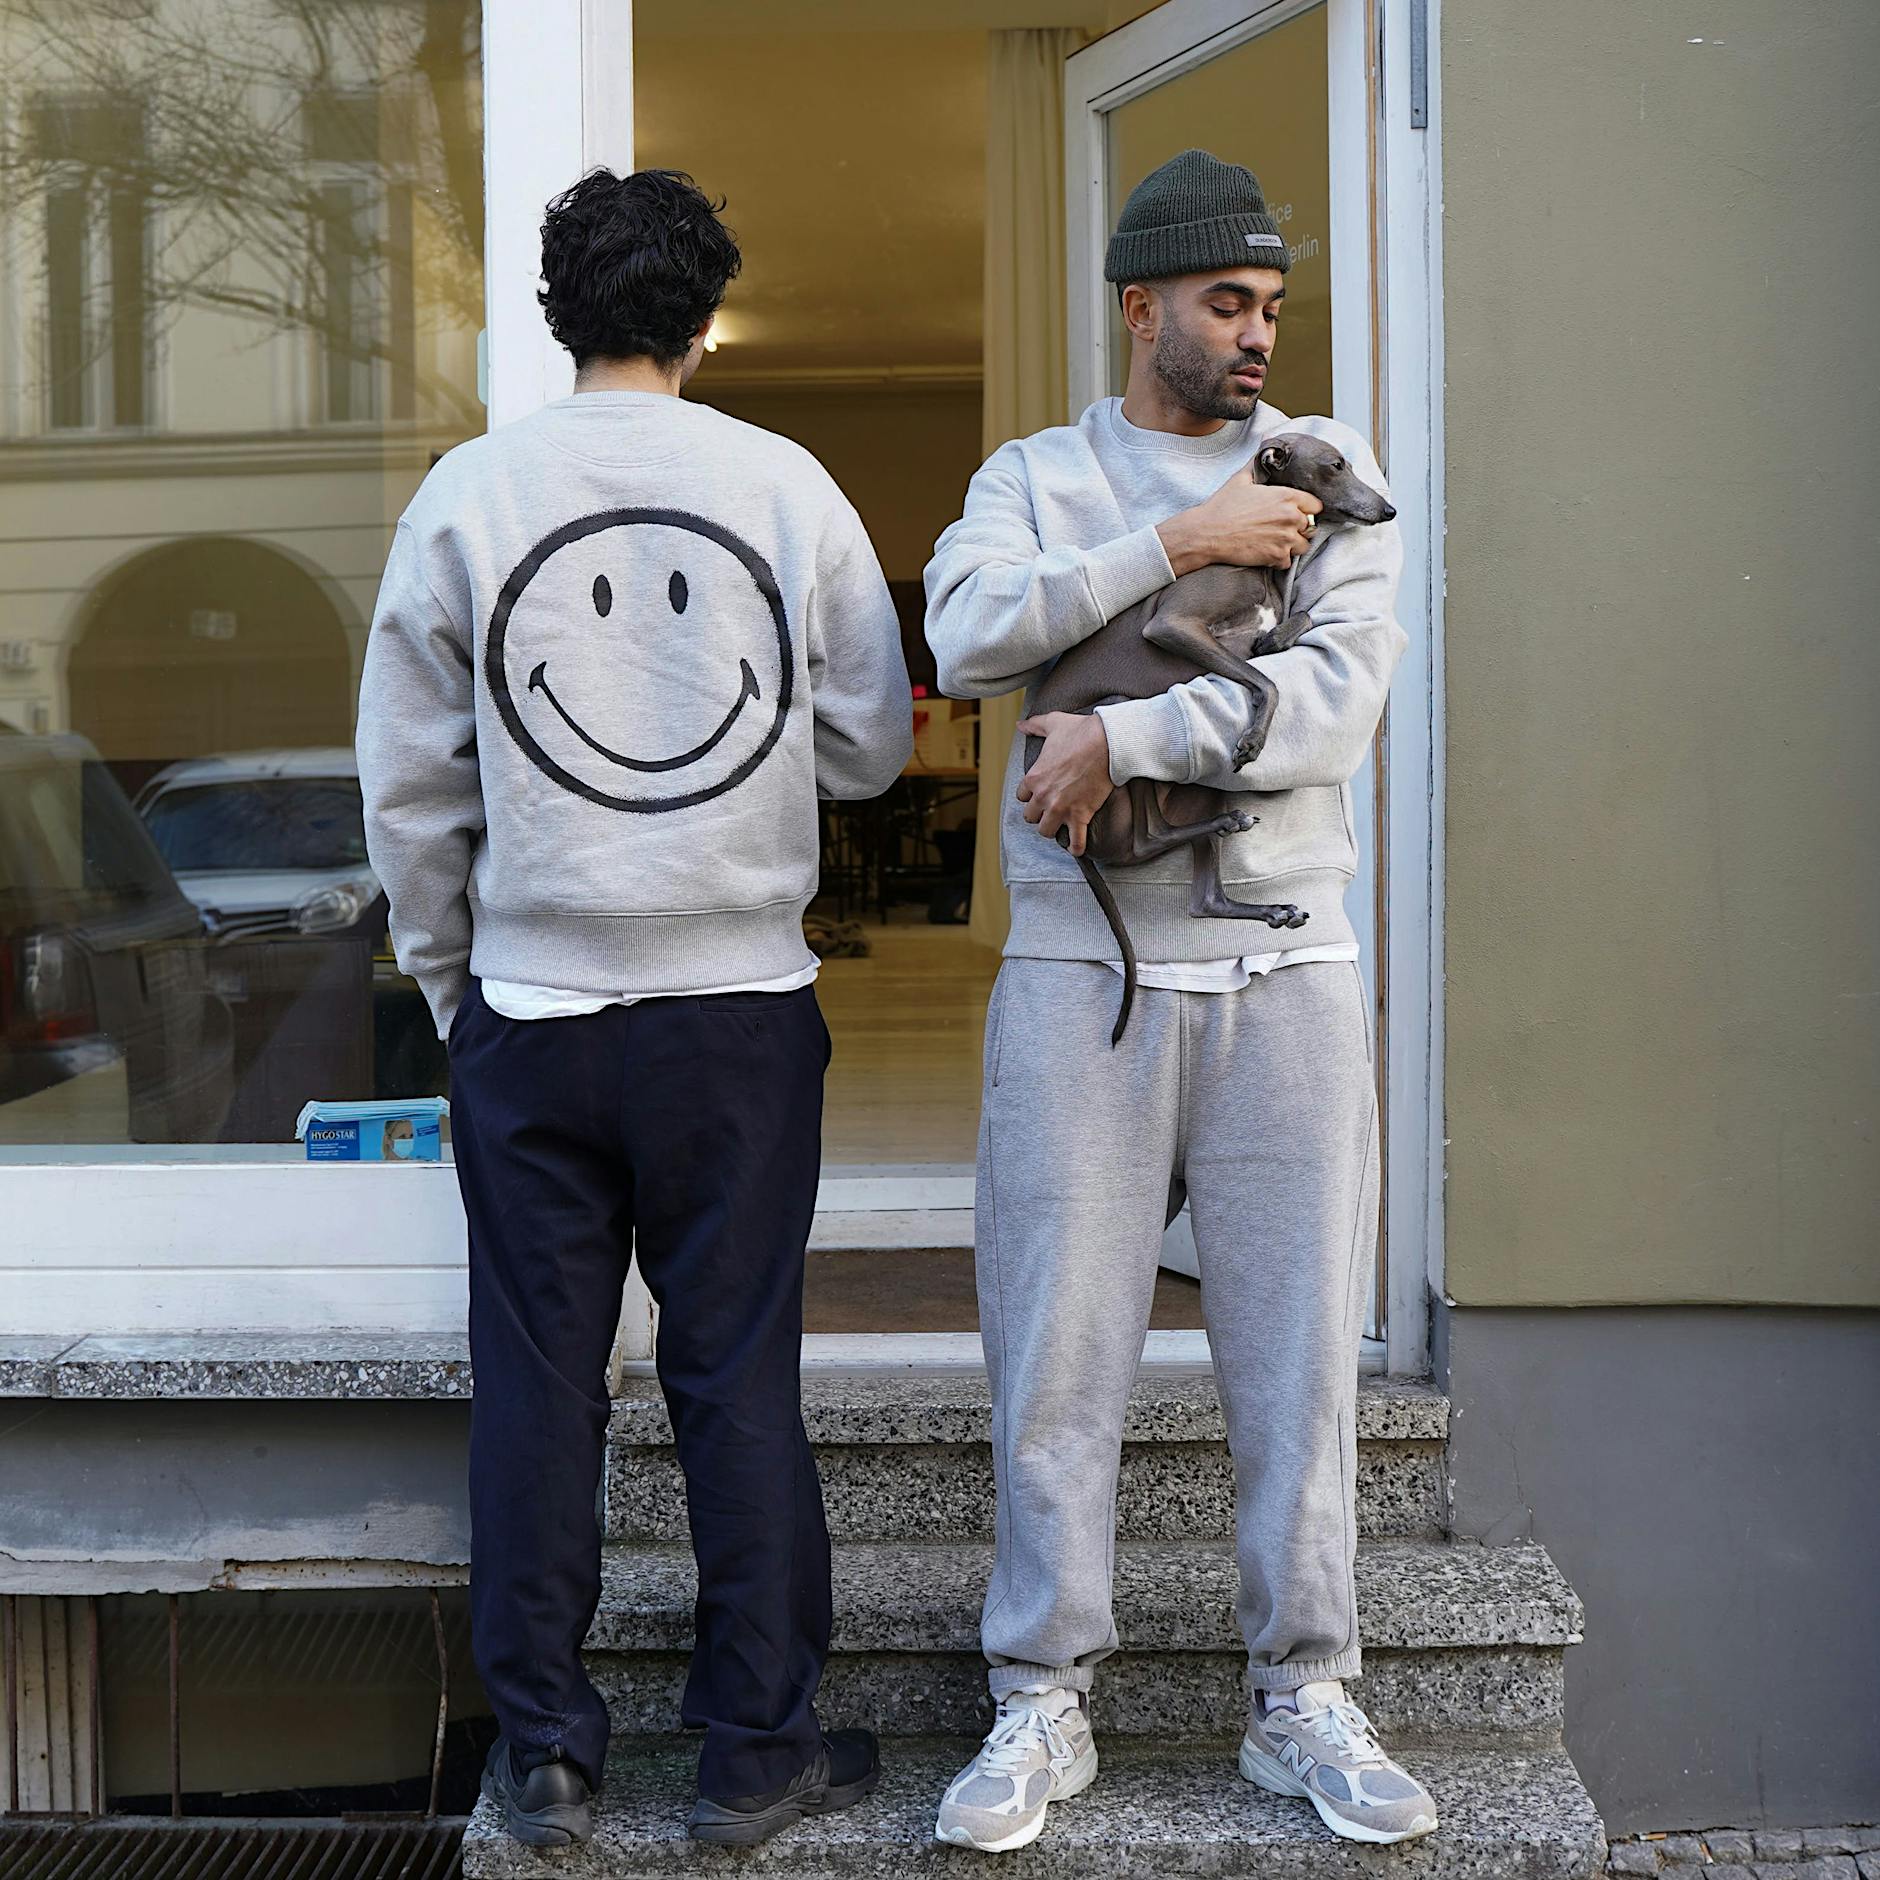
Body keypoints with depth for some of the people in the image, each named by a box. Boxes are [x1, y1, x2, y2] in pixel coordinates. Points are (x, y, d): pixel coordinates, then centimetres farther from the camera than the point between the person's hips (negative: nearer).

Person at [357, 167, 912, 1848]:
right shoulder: (787, 486, -2)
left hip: (530, 1006, 0)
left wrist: (444, 976, 14)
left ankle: (546, 1757, 18)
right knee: (738, 1373, 8)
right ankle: (761, 1748, 18)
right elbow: (872, 746, 4)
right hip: (739, 1001, 0)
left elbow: (410, 781, 2)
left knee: (538, 1377, 9)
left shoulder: (469, 494, -1)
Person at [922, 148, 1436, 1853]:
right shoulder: (1034, 478, 10)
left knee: (1298, 1345, 5)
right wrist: (1177, 540, -13)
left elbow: (1339, 702, -8)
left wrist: (1125, 737, -14)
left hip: (1286, 976, 1)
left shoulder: (1332, 478, 8)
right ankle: (1044, 1705, 15)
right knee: (1059, 1348, 2)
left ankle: (1305, 1704, 18)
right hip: (1081, 976, 0)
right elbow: (967, 640, -11)